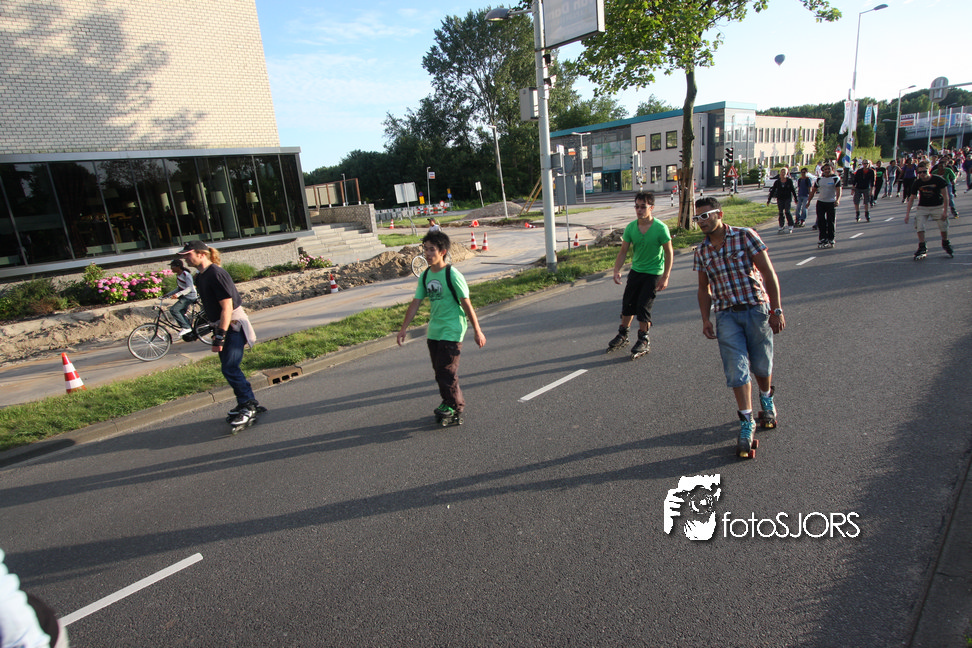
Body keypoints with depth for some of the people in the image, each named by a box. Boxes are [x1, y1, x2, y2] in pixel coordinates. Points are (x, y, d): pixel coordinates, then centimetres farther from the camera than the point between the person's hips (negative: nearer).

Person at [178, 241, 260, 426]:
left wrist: (220, 336, -24)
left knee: (229, 369, -12)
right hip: (220, 327, 9)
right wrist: (216, 332, 19)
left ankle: (249, 406, 1)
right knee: (229, 368, 12)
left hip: (233, 326, -9)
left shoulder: (217, 274, -19)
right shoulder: (200, 277, 10)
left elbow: (227, 307, -23)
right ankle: (244, 404, 25)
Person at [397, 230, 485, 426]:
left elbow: (466, 304, -11)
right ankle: (448, 403, 31)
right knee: (439, 371, 13)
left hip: (452, 331, -7)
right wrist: (403, 329, 8)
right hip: (433, 330, 7)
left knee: (446, 371, -7)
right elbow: (415, 303, 9)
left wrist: (477, 331, -8)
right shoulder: (425, 276, 5)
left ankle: (455, 409, 9)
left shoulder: (453, 275, -14)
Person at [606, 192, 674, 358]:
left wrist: (665, 277, -14)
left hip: (653, 273, -4)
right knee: (628, 303, 10)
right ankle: (622, 335, 29)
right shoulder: (631, 227, -6)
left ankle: (643, 341, 10)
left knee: (643, 305, -8)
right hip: (635, 270, 5)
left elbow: (669, 253, -11)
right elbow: (623, 251, 0)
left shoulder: (661, 228, -17)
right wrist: (616, 270, -13)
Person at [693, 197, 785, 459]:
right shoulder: (702, 251, 5)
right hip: (726, 315, 2)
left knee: (761, 365, 11)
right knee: (736, 369, -5)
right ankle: (747, 422, 5)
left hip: (756, 308, -2)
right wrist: (705, 319, 4)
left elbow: (769, 273, -6)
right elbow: (704, 288, 13)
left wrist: (776, 310, -11)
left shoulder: (745, 236, -6)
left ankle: (767, 400, 41)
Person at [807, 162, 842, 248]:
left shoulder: (836, 179, -1)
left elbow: (838, 191, -10)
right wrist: (808, 201, 11)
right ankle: (822, 239, 0)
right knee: (821, 222, -3)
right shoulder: (819, 179, 10)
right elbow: (813, 191, 16)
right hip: (820, 202, 3)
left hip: (831, 203, -3)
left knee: (831, 223, 1)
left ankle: (830, 240, 10)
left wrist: (837, 200, -26)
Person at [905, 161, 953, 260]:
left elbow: (945, 196, -9)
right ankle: (922, 248, -5)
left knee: (943, 226, 2)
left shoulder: (939, 180, -14)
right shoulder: (916, 183, -8)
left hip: (938, 207, -1)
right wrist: (907, 213, -6)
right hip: (923, 207, 1)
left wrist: (945, 211, -13)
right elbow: (911, 199, 1)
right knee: (919, 226, -14)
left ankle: (945, 244, 29)